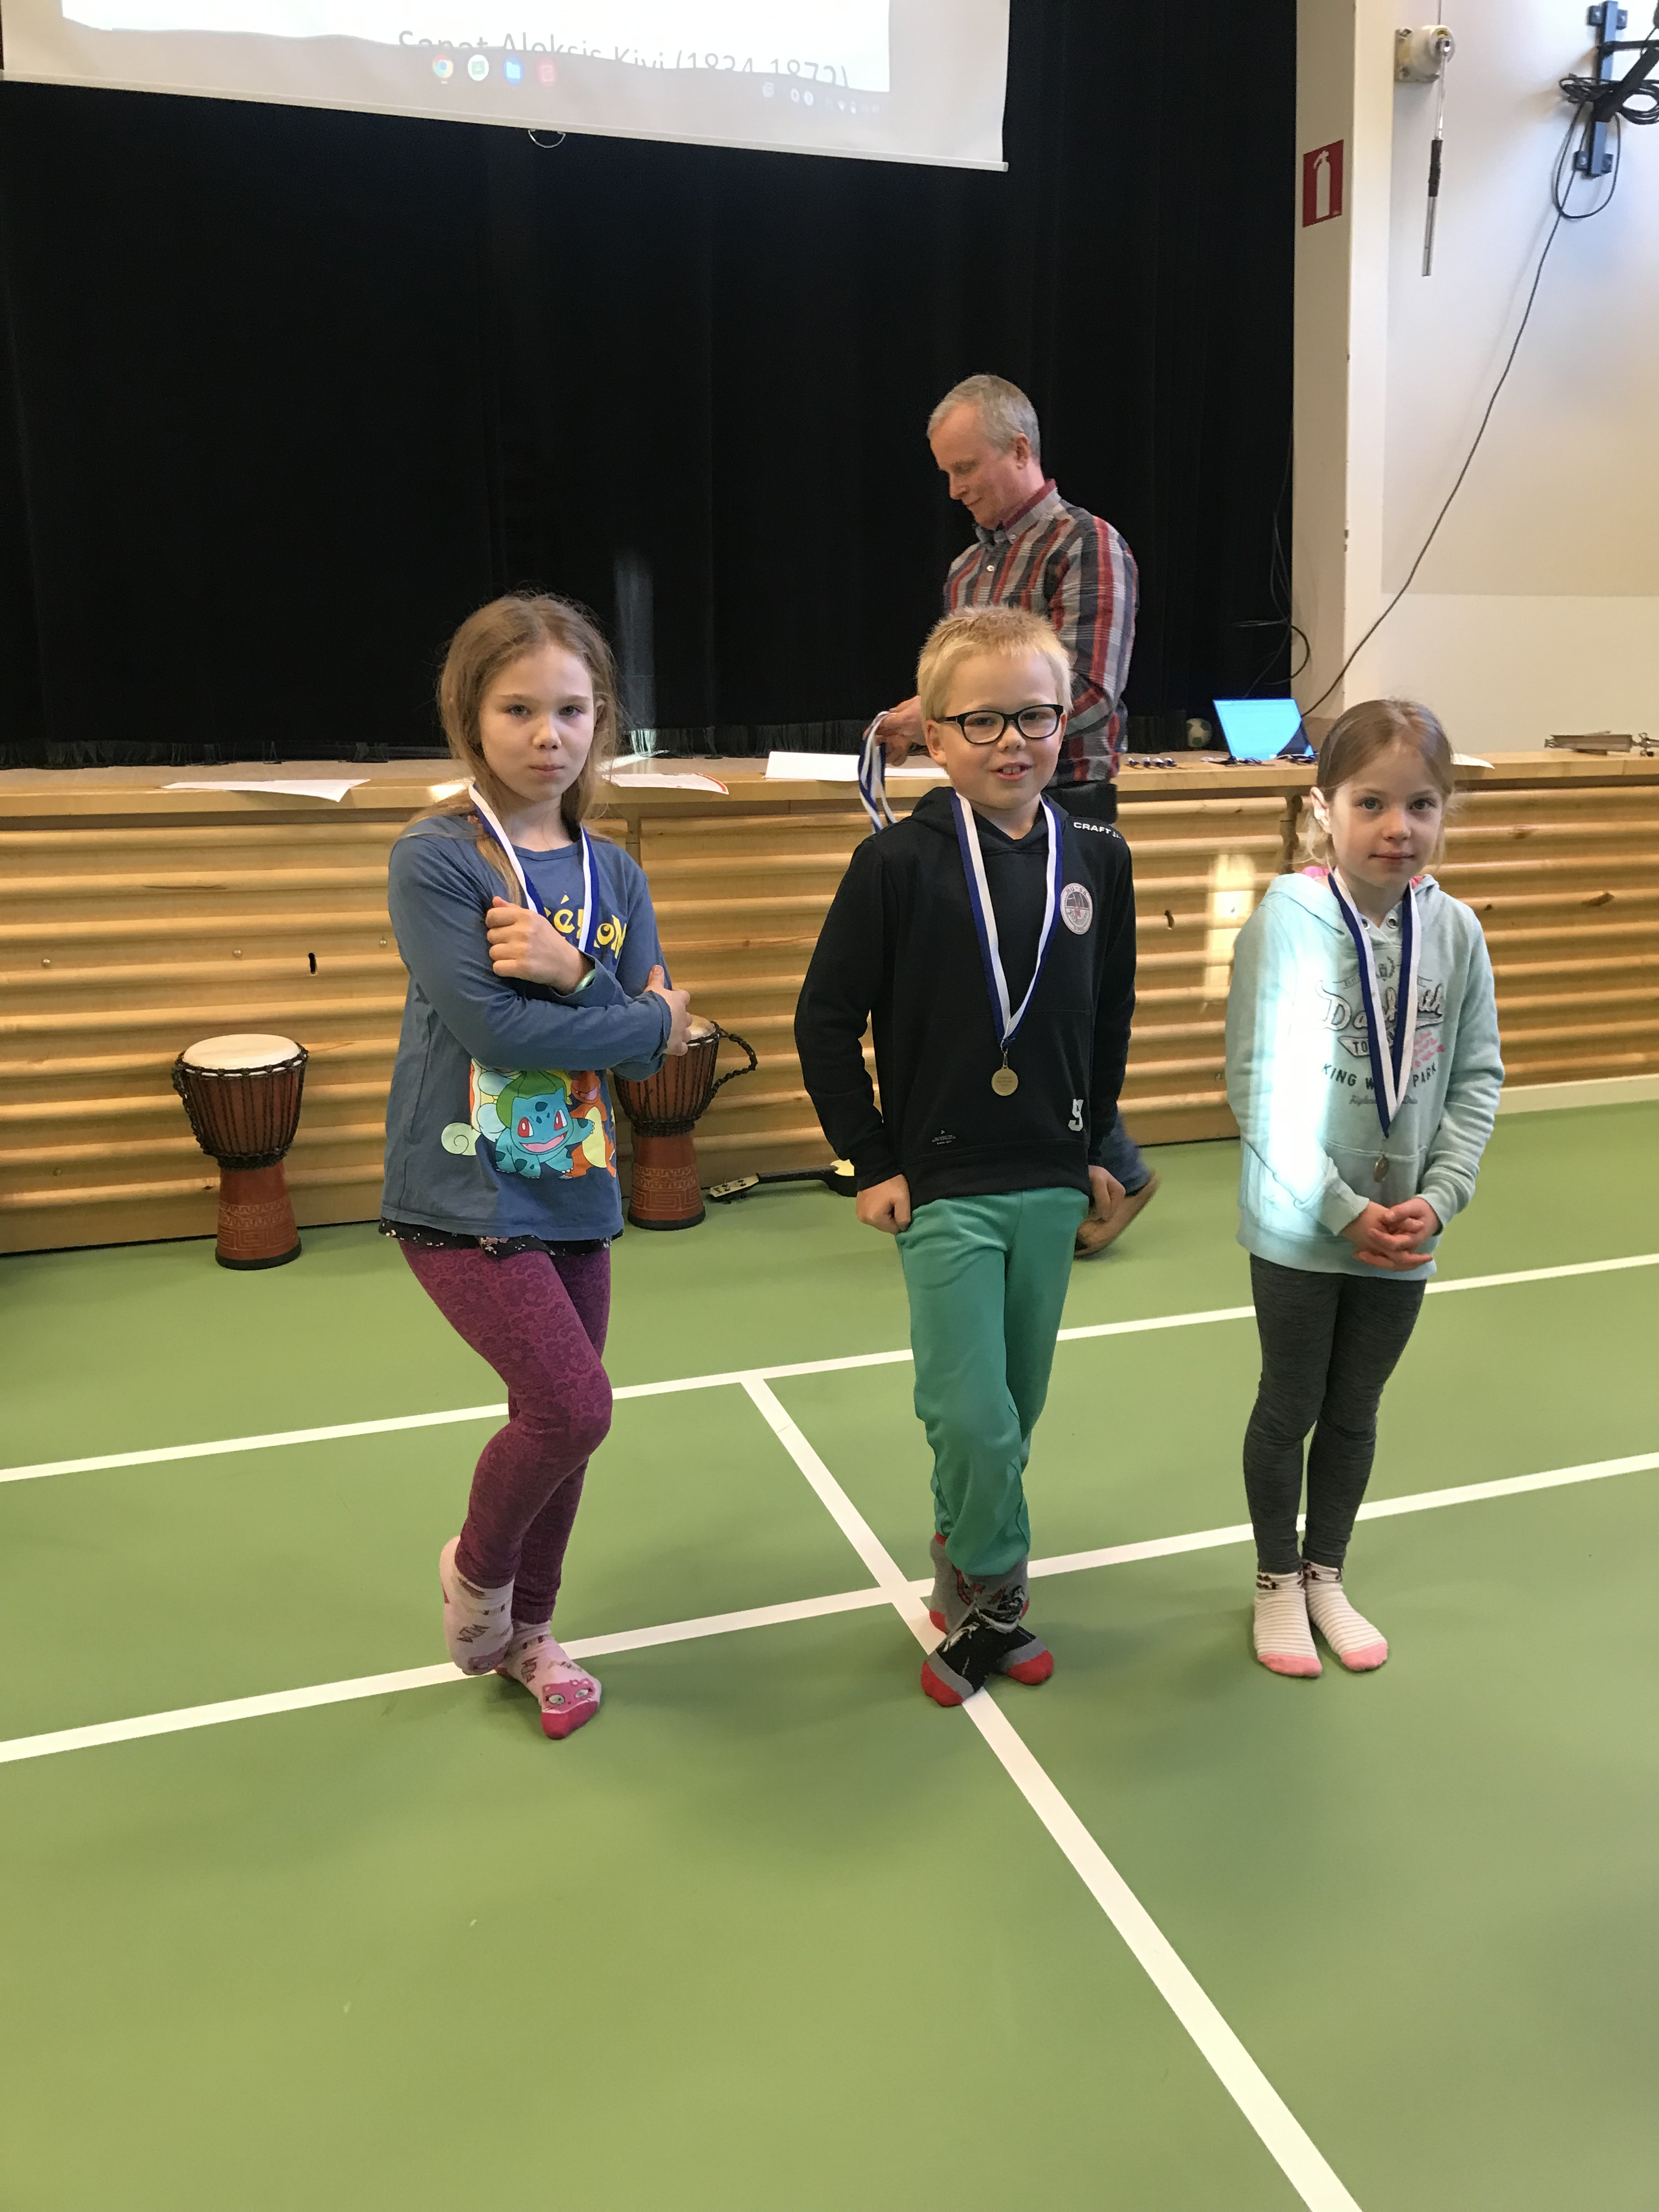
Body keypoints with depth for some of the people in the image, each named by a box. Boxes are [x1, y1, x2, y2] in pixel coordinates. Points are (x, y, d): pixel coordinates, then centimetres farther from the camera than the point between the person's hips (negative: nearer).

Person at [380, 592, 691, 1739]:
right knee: (572, 1405, -15)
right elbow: (491, 1027, -21)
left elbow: (654, 1042, -2)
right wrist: (648, 1016, -11)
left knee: (562, 1423, 14)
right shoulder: (435, 859, -11)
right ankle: (476, 1569, 18)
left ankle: (528, 1630, 38)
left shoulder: (612, 872, 5)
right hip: (464, 1196, -5)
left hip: (577, 1190, 6)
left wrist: (573, 974, -20)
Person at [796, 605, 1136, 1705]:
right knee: (971, 1416, -6)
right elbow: (826, 1019, -6)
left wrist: (1098, 1147, 14)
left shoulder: (1098, 861, 2)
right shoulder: (899, 864, -11)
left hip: (1050, 1184, 4)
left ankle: (967, 1563, 37)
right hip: (941, 1187, -4)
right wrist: (871, 1162, -6)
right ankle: (993, 1593, 19)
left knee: (1015, 1411, 14)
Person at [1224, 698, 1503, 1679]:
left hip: (1403, 1232, 3)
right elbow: (1262, 1088, -17)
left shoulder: (1454, 928, -6)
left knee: (1355, 1412, 19)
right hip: (1299, 1231, -3)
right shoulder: (1288, 920, -17)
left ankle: (1327, 1576, 40)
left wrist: (1437, 1199, -11)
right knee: (1289, 1408, 14)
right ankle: (1278, 1584, 35)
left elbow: (1478, 1077, 1)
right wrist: (1345, 1213, -18)